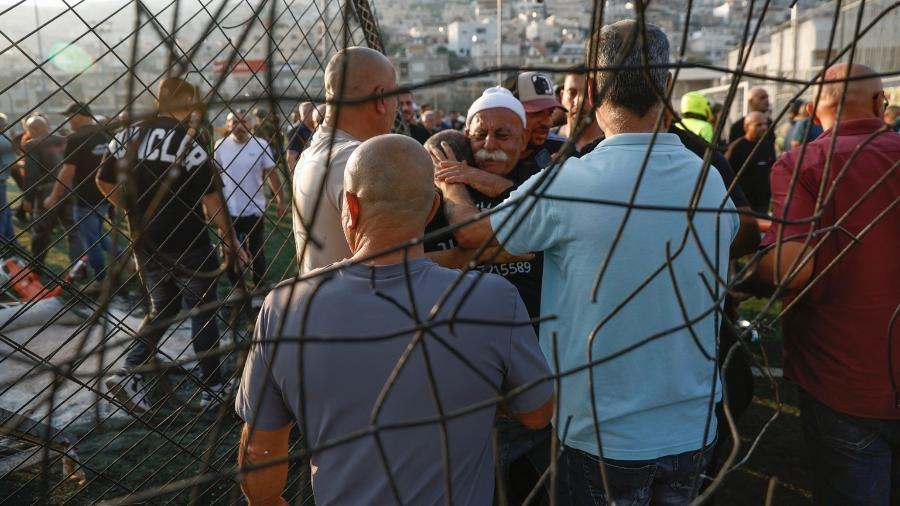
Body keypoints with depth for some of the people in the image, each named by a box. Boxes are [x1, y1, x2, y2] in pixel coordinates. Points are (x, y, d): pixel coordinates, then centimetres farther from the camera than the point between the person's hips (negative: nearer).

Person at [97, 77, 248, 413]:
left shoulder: (125, 137, 3)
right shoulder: (189, 143, -16)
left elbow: (104, 183, 10)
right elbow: (211, 200, -17)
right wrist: (230, 239, -7)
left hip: (145, 243, 6)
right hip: (189, 245, -5)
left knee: (162, 308, 22)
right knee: (202, 313, 9)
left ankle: (130, 373, 8)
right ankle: (213, 388, 18)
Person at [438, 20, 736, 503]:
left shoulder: (566, 183, -22)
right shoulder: (712, 182, -6)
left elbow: (473, 233, -6)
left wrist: (451, 186, 17)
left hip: (602, 437, -4)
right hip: (695, 431, 5)